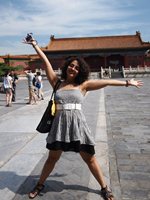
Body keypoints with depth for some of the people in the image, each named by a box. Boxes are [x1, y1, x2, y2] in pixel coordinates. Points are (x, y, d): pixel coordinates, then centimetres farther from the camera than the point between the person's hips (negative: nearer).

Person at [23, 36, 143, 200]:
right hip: (60, 123, 1)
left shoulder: (83, 85, 3)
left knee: (90, 158, 10)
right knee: (52, 157, 15)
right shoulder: (57, 82, 6)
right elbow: (46, 61, 8)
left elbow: (106, 82, 3)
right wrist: (35, 45, 12)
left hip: (77, 123, -1)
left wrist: (127, 83, 7)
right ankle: (40, 185, 37)